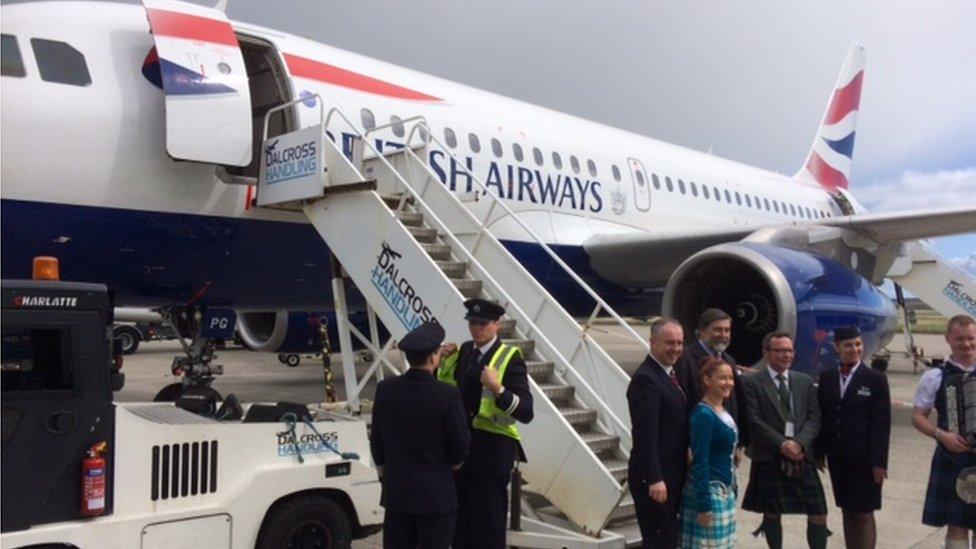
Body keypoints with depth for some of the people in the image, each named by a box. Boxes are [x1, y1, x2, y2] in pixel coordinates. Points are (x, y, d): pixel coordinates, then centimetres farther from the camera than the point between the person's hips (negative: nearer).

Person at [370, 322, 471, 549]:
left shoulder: (385, 390, -5)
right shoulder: (448, 396, -18)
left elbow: (377, 443, 5)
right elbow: (461, 448, -10)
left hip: (396, 493, 4)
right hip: (436, 495, -4)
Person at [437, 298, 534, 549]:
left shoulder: (510, 357, -12)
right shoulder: (464, 351, 8)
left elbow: (526, 412, -20)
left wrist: (498, 389, -34)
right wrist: (446, 360, 6)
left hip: (492, 451, -6)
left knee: (489, 527, 4)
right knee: (461, 520, 16)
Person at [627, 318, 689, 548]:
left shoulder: (668, 373, 12)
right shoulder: (646, 379, -20)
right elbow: (645, 434, -25)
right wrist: (654, 479, -27)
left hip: (672, 475, 10)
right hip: (656, 477, -10)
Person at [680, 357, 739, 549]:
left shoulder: (724, 411, 8)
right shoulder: (704, 414, -17)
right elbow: (699, 461, -19)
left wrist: (732, 491, 14)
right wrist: (704, 504, -20)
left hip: (726, 491, 8)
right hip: (710, 491, -8)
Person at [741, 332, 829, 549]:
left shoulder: (805, 381, 12)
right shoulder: (752, 382, -3)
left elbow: (814, 418, 5)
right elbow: (755, 421, -9)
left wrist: (800, 443, -11)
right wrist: (781, 444, -15)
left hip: (802, 457, 3)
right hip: (768, 458, -3)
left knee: (818, 514, 2)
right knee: (771, 514, 7)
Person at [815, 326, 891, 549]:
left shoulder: (876, 379, -5)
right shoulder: (826, 377, 6)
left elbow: (882, 423, -8)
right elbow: (821, 416, 8)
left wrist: (879, 462, -12)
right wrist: (820, 451, 5)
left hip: (864, 459, -4)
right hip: (837, 457, 4)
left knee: (864, 514, 1)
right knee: (847, 511, 12)